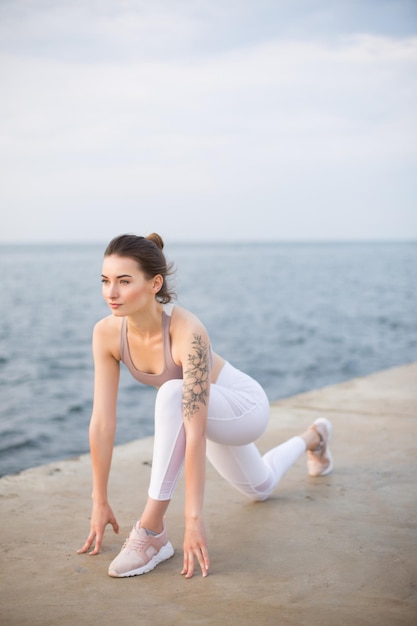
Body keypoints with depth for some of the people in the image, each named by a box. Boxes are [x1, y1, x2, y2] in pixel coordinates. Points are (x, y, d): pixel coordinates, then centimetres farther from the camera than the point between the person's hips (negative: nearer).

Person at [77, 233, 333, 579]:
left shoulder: (187, 331, -40)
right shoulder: (106, 333, -22)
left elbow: (195, 432, -42)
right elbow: (102, 422, -19)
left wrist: (194, 519, -42)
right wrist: (100, 503, -16)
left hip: (246, 407, -7)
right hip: (214, 415, 7)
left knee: (172, 394, -40)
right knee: (262, 488, 32)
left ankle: (152, 530, -27)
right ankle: (312, 438, 61)